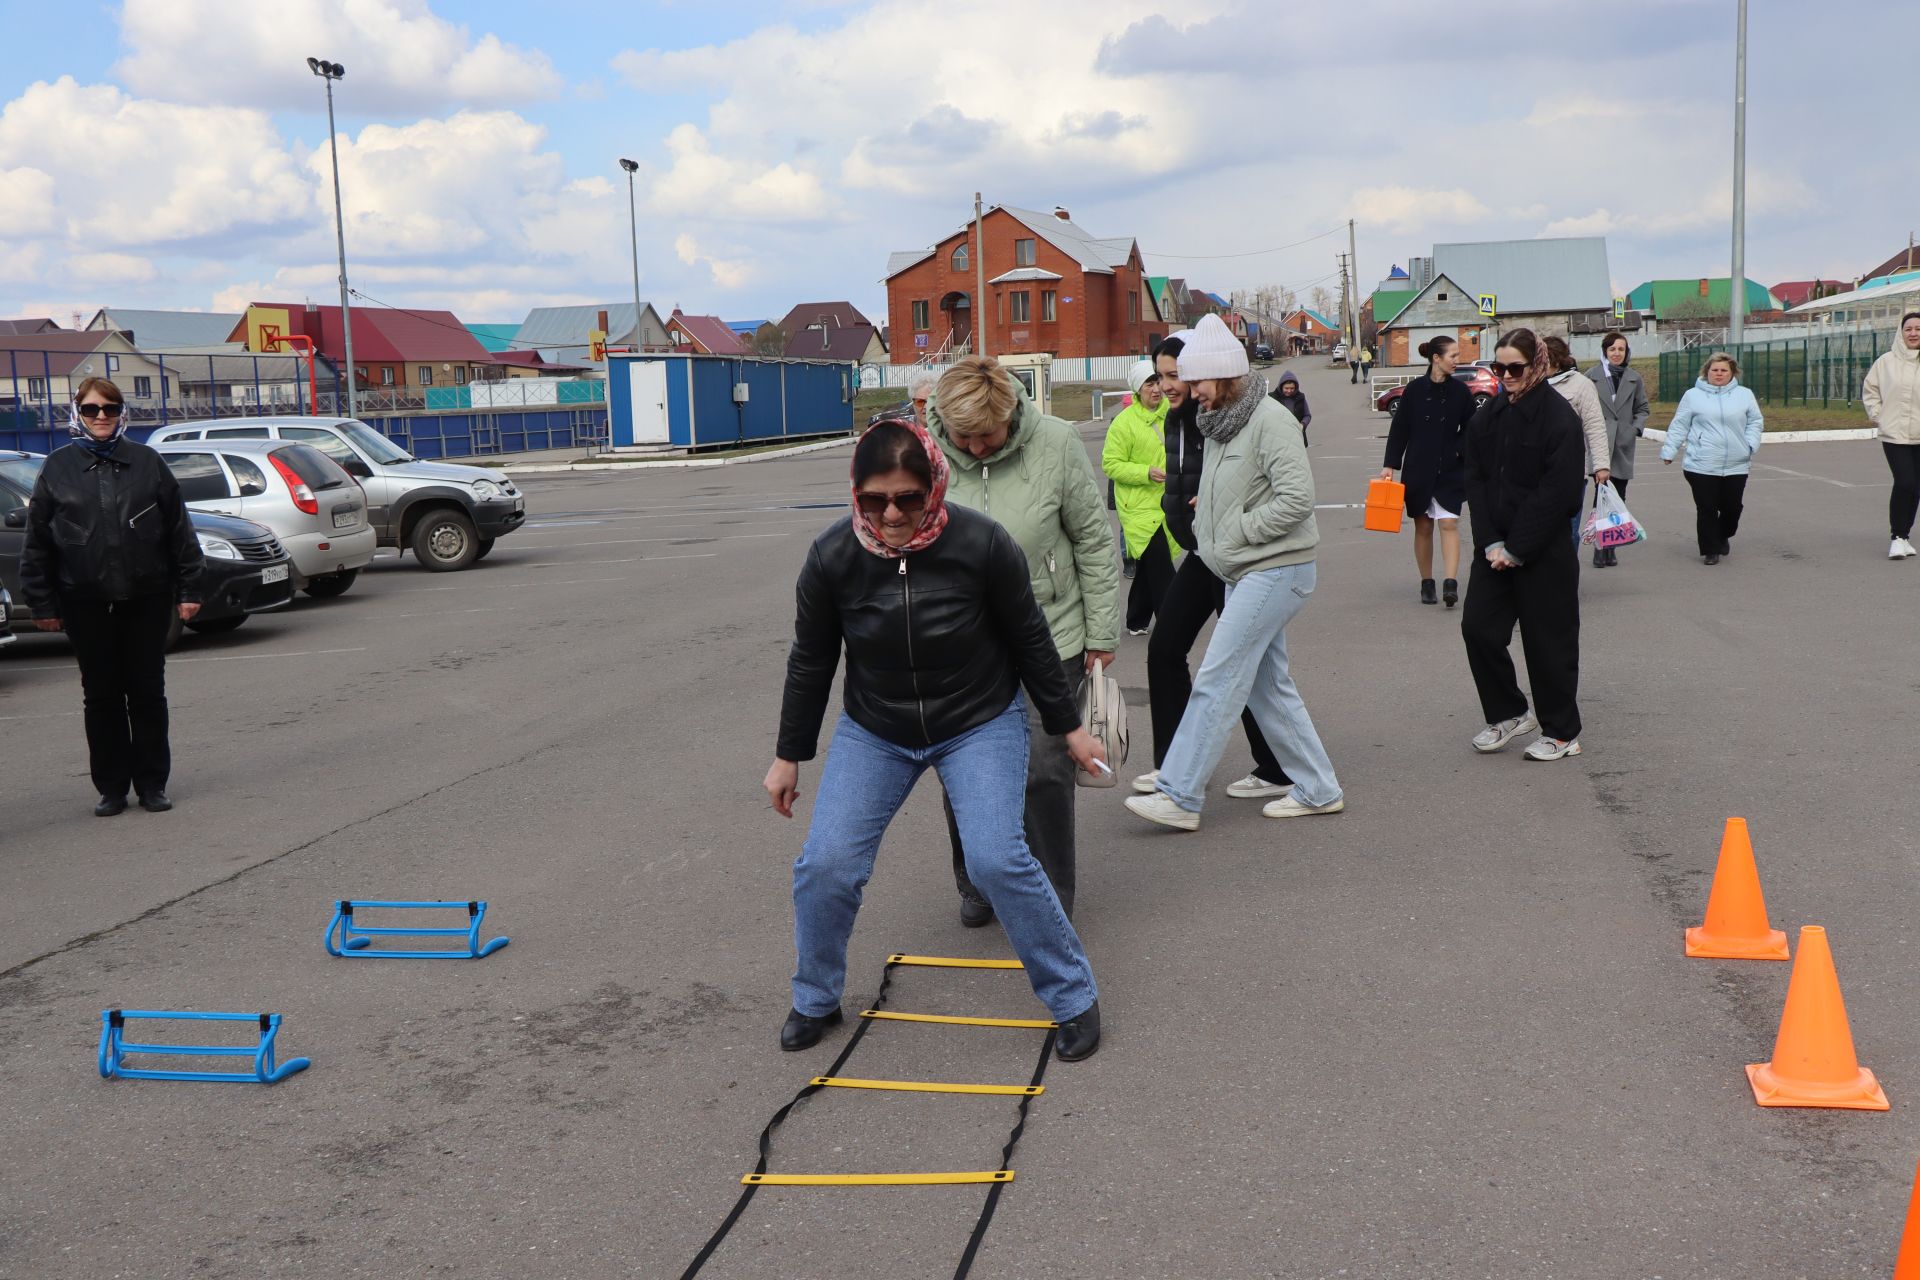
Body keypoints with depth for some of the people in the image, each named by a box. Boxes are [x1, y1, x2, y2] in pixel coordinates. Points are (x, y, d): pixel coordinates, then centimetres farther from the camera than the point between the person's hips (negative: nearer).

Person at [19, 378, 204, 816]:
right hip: (86, 605, 0)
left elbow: (179, 530, 5)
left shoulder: (147, 463, 3)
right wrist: (42, 603, 1)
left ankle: (152, 784, 16)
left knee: (148, 693, 6)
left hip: (147, 599, 0)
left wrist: (188, 589, 1)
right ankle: (112, 788, 16)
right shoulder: (58, 468, 3)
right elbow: (37, 542, 5)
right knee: (102, 697, 7)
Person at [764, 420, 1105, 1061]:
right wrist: (789, 755, 5)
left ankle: (1075, 998, 4)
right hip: (873, 731, 3)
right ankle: (815, 1001, 18)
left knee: (997, 858, -18)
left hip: (981, 725, -2)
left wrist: (1067, 726, 1)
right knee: (825, 865, -8)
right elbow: (810, 662, -2)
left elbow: (1030, 641, -8)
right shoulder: (832, 557, -17)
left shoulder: (981, 544, -23)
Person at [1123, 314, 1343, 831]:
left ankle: (1178, 796, -4)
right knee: (1269, 686, 13)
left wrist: (1235, 531, -16)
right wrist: (1206, 526, 3)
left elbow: (1297, 498, -22)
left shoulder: (1270, 420, -15)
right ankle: (1317, 789, 22)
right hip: (1243, 574, 9)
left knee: (1216, 682, -9)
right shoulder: (1219, 423, 13)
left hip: (1275, 571, -9)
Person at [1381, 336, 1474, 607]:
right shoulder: (1415, 389, -3)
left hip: (1450, 470, 0)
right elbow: (1399, 429, 0)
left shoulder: (1461, 391, 1)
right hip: (1418, 469, 0)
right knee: (1423, 526, 7)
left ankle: (1451, 583, -16)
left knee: (1449, 523, -10)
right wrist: (1390, 465, -4)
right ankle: (1426, 583, 17)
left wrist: (1460, 452, -7)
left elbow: (1470, 431, 9)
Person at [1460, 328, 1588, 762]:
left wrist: (1515, 549, -16)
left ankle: (1561, 732, 17)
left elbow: (1557, 494, -16)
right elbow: (1475, 481, 4)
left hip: (1545, 551, -6)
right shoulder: (1486, 417, 6)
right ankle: (1509, 713, 21)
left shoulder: (1559, 417, -12)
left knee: (1547, 640, 2)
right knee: (1477, 626, 3)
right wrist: (1490, 543, -7)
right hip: (1495, 547, 6)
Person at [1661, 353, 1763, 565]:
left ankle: (1723, 536, 35)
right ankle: (1711, 550, 10)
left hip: (1736, 466, 2)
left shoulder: (1745, 395, 9)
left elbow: (1755, 422, 11)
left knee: (1733, 507, 8)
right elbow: (1679, 426, 6)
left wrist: (1750, 446, -3)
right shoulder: (1693, 395, 4)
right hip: (1701, 466, -2)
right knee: (1707, 509, -2)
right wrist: (1668, 451, 2)